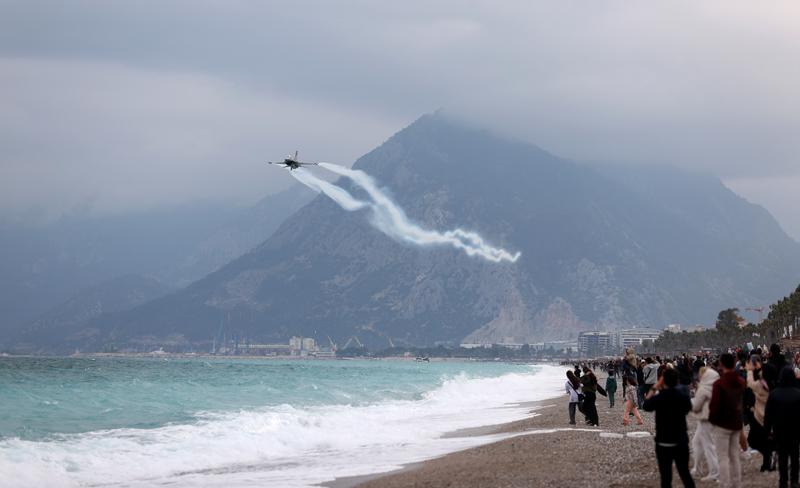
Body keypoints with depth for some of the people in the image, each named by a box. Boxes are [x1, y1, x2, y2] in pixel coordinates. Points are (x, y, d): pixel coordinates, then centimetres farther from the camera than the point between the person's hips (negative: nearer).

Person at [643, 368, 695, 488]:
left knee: (666, 477, 3)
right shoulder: (683, 397, -7)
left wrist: (654, 388, 11)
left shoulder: (658, 398, -16)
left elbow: (646, 406, 6)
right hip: (681, 442, 3)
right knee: (685, 473, 15)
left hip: (663, 443, -3)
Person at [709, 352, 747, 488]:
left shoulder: (719, 384, -17)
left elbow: (714, 406, -17)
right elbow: (745, 403, 11)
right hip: (737, 424, 6)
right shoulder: (741, 382, 5)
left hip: (722, 424, -6)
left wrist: (711, 419, 0)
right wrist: (742, 422, 14)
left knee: (723, 457, -2)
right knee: (734, 456, 14)